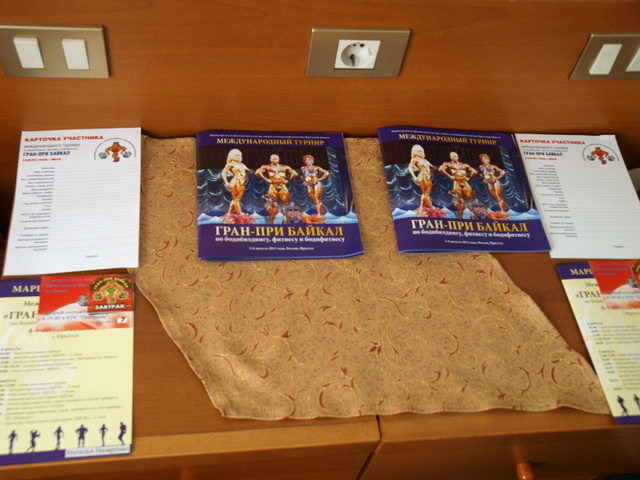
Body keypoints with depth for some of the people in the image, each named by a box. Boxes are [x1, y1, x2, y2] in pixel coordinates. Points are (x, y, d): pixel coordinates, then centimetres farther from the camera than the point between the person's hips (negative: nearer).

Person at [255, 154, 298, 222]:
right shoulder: (267, 167, 7)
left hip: (282, 186, 2)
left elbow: (294, 174, 14)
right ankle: (272, 219, 3)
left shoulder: (284, 167, 14)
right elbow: (258, 172, -5)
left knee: (285, 201, -4)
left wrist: (287, 180, 5)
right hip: (273, 186, -2)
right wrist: (266, 179, -7)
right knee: (272, 203, -5)